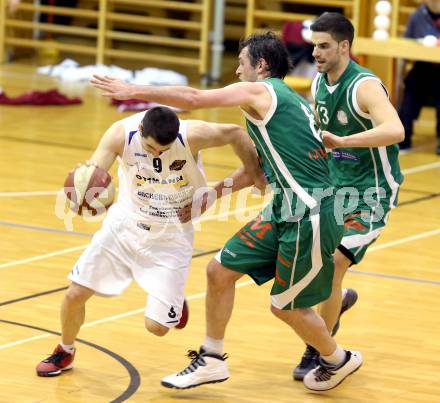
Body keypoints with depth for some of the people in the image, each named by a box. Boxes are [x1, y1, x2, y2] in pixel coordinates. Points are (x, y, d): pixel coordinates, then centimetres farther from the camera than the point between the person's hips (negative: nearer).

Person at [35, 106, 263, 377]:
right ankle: (65, 352, 32)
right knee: (75, 294, 1)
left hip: (170, 237, -2)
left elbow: (236, 133, -11)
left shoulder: (192, 135, -28)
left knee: (157, 326, -9)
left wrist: (254, 172, -5)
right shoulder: (122, 133, -23)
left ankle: (175, 301, 29)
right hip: (125, 222, 2)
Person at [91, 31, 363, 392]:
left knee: (286, 306, 6)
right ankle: (212, 360, 19)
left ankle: (339, 361, 29)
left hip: (309, 217, -9)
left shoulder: (258, 91, -9)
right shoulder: (290, 100, 18)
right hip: (285, 211, 9)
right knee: (220, 270, 8)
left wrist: (132, 90, -12)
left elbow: (193, 98, -17)